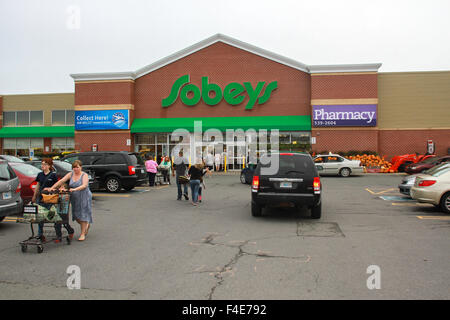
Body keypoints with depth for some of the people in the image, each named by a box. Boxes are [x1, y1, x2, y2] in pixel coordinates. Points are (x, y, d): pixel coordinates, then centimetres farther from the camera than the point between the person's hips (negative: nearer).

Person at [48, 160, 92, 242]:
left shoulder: (84, 175, -7)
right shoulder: (70, 174, 5)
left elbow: (84, 185, -22)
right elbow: (61, 181, -4)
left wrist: (75, 189, -36)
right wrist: (52, 187, -16)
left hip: (84, 197, -5)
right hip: (74, 198, 5)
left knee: (83, 214, -4)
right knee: (76, 215, 6)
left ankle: (83, 234, 6)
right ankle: (86, 225, 35)